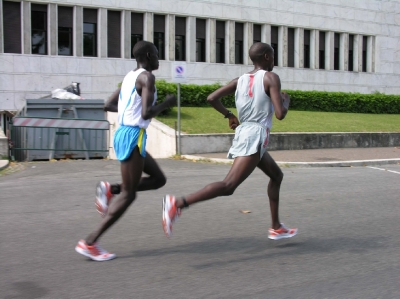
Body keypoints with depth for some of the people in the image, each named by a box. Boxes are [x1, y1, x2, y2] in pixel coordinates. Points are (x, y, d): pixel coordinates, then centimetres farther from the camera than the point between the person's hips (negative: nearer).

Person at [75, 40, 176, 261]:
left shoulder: (129, 76, 15)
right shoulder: (146, 77, -11)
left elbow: (109, 105, 21)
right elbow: (146, 113, -22)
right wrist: (166, 104, -6)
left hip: (123, 133, 9)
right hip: (133, 136, -9)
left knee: (158, 179, 17)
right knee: (128, 194, -3)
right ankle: (89, 243, -2)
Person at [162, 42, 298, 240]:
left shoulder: (240, 80, 12)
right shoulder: (271, 78, -6)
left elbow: (212, 98, 4)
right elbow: (280, 114, -14)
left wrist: (229, 115, 18)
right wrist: (286, 101, 8)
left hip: (244, 132, 9)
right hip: (255, 135, -9)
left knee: (276, 175, 24)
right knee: (228, 186, -17)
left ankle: (276, 228, 28)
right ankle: (178, 203, -29)